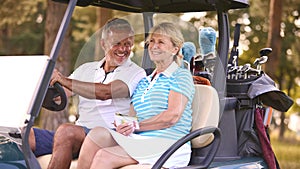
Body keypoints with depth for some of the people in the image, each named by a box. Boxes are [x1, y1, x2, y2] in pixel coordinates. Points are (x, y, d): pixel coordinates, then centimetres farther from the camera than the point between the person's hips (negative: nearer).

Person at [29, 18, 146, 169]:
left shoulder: (136, 73, 2)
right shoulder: (87, 69, 22)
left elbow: (105, 92, -17)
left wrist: (64, 80, -21)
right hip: (77, 134, 6)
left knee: (66, 131, -35)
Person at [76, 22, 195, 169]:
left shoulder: (181, 76, 5)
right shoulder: (143, 82, 28)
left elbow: (173, 115, -10)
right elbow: (131, 117, 19)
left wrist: (136, 126, -7)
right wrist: (125, 126, -6)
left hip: (169, 145, -6)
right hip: (139, 141, 6)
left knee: (104, 156, -28)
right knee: (98, 133, -25)